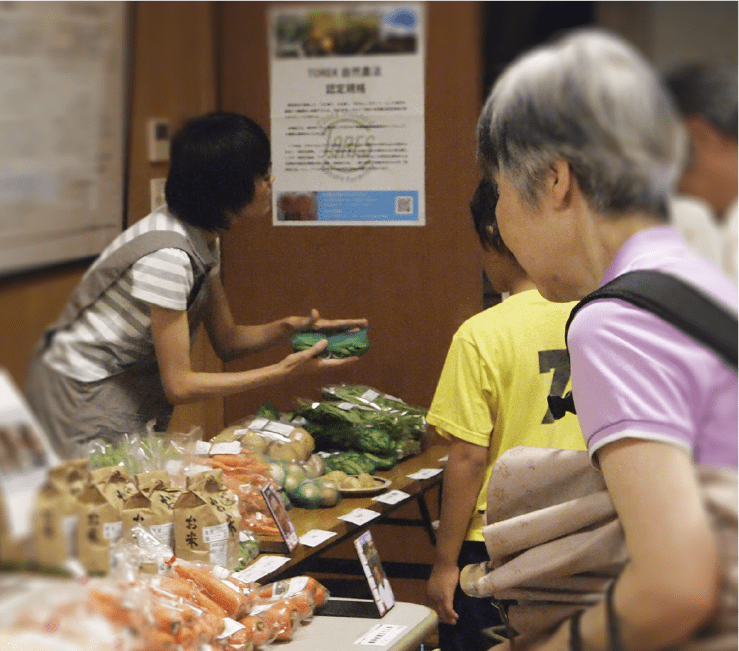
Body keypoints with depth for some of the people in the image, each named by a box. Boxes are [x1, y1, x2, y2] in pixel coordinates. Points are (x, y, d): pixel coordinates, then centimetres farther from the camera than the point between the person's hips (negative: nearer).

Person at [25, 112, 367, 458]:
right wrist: (282, 371, -24)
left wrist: (289, 327, -10)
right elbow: (179, 386, -25)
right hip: (84, 399, -8)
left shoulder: (204, 239, -1)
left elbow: (226, 340, 8)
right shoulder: (168, 254, -29)